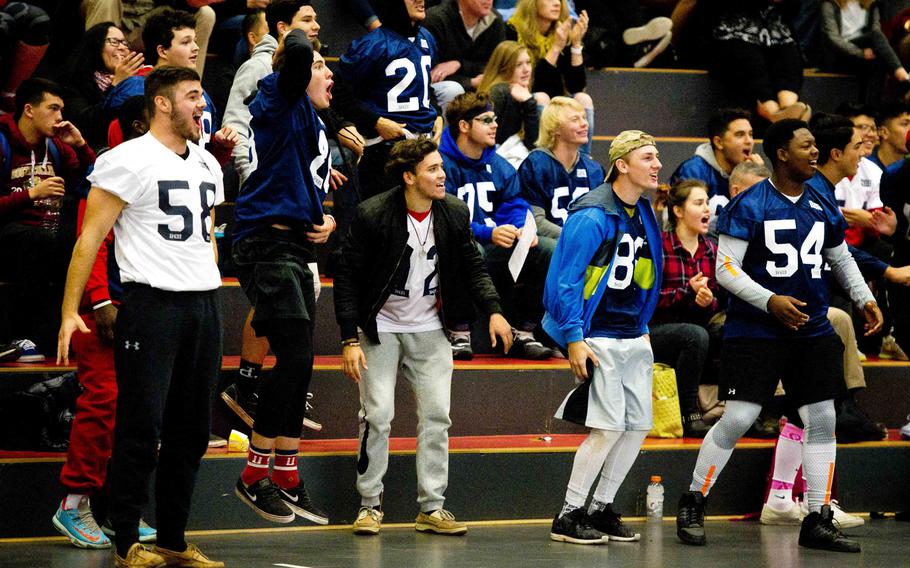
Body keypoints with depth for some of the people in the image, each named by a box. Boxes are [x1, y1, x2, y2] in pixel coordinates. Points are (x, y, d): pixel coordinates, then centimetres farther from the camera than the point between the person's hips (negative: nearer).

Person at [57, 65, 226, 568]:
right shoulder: (129, 161, -7)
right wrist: (70, 311, -13)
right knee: (141, 428, -5)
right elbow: (90, 236, -8)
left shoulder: (207, 164, 16)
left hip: (204, 303, 7)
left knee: (191, 431, 9)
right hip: (151, 301, -7)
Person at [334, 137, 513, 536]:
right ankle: (370, 504, 7)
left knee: (436, 415, 0)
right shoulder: (372, 215, -17)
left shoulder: (454, 214, -4)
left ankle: (432, 507, 6)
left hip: (430, 329, 4)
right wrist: (350, 339, -16)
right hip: (381, 327, -4)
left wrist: (493, 310, -7)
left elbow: (472, 266, 8)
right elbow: (347, 278, -12)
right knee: (377, 414, -6)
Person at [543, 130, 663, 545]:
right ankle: (568, 517, -1)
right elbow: (566, 279, -16)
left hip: (633, 336, 8)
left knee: (638, 425, 7)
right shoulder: (592, 216, -15)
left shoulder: (644, 215, 10)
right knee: (608, 427, -11)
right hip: (596, 336, -8)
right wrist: (574, 339, -19)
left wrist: (642, 327, 17)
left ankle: (601, 510, 19)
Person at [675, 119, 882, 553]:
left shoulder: (823, 207, 9)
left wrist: (864, 299, 13)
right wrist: (771, 301, -22)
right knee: (737, 419, -10)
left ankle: (817, 521, 9)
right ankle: (693, 504, 9)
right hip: (755, 333, -6)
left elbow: (841, 258, 25)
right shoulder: (749, 206, -10)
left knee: (822, 420, 1)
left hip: (812, 332, 6)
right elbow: (726, 269, -12)